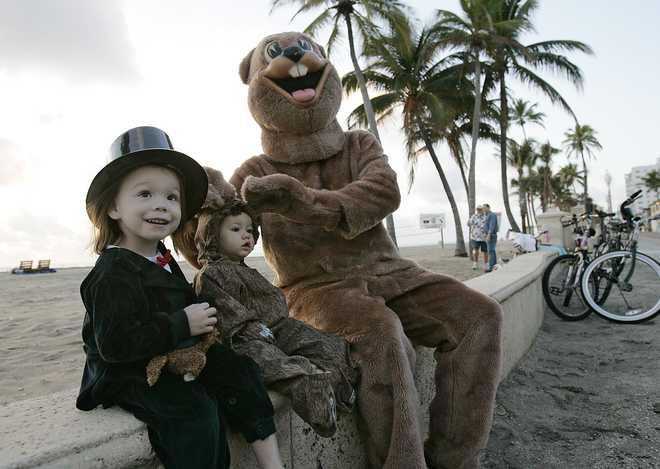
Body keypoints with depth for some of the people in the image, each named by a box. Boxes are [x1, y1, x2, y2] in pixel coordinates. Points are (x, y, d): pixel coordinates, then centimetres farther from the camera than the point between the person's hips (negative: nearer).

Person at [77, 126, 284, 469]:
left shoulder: (163, 260, 7)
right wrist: (183, 325, -27)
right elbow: (114, 344, -29)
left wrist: (199, 317, -1)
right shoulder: (113, 273, -21)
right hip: (125, 375, -8)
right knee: (194, 407, -28)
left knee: (240, 371, -1)